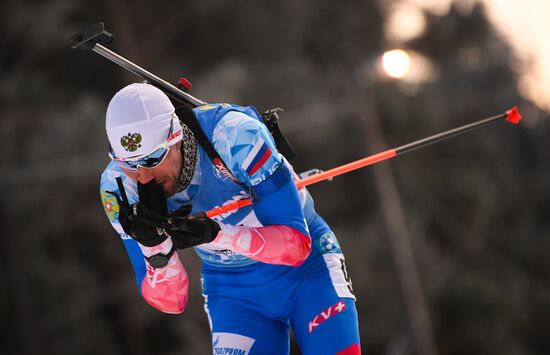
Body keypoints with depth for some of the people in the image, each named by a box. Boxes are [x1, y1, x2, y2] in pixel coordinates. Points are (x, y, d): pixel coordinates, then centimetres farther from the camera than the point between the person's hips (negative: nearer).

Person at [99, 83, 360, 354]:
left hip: (306, 265, -2)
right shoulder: (117, 185, -18)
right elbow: (170, 301, -15)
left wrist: (216, 233, -42)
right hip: (231, 287, 2)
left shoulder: (234, 135, -30)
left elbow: (296, 243, -27)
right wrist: (154, 245, -36)